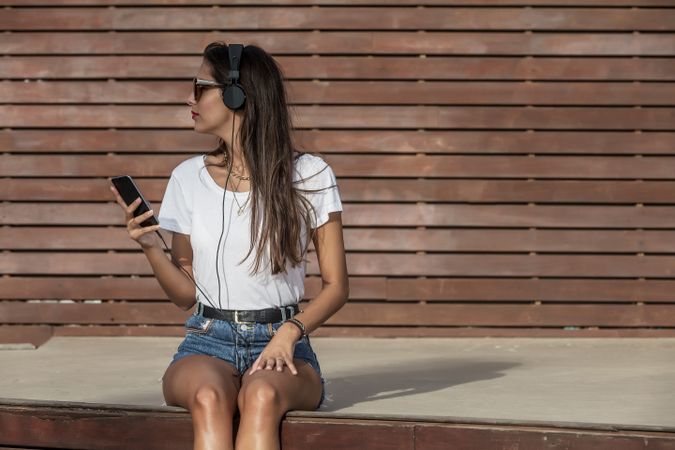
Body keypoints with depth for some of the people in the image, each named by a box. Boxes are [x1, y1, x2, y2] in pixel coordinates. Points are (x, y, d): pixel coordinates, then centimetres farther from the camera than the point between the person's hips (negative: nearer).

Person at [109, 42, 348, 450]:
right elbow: (185, 294, 13)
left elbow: (336, 286, 3)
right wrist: (151, 247, -6)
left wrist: (291, 331, -16)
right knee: (208, 397, -36)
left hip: (282, 344, -1)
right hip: (208, 343, 1)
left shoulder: (310, 176, 2)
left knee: (261, 396, -38)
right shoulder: (189, 178, 9)